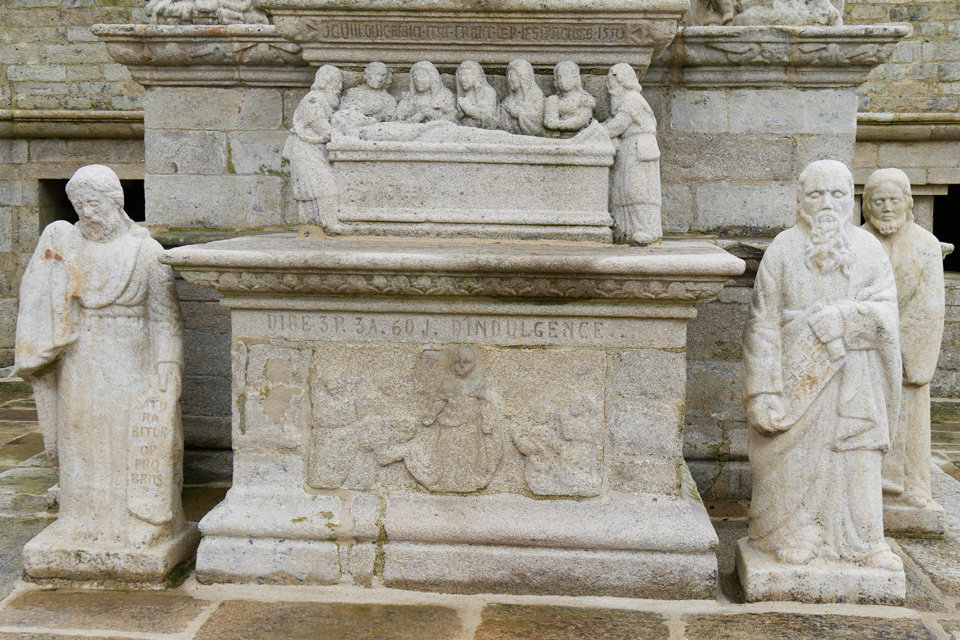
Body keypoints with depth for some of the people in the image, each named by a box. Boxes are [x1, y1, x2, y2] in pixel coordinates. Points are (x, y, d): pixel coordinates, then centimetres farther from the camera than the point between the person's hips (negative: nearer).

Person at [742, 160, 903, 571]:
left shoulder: (868, 249, 7)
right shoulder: (783, 250, 1)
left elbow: (884, 312, -4)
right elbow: (763, 322, -5)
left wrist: (829, 319, -17)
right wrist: (764, 389, -13)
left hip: (852, 379, 2)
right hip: (797, 375, -1)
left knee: (855, 458, 4)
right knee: (794, 454, 2)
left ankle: (859, 542, 19)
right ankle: (792, 537, 20)